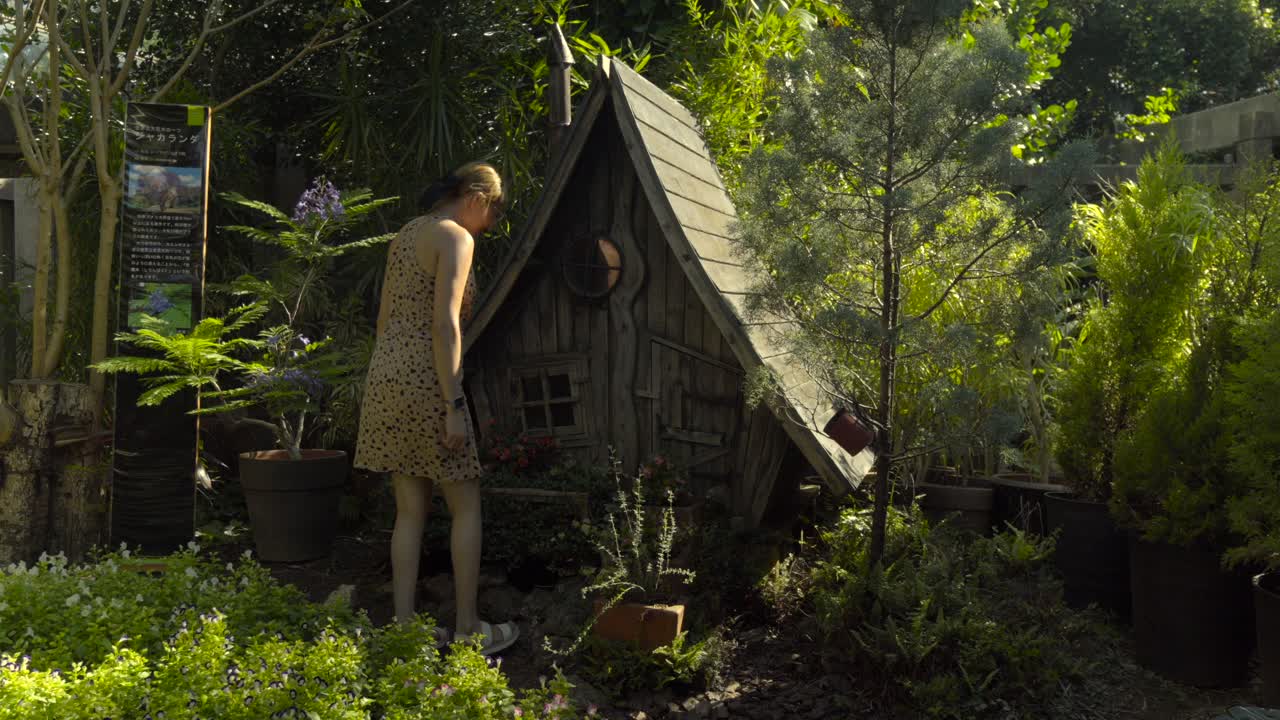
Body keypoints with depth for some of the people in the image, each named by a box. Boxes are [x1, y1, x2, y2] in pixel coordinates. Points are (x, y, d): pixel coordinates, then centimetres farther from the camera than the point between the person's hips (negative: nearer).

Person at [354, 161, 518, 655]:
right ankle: (468, 628, 9)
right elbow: (445, 324, -17)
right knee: (466, 505, 4)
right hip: (424, 381, -8)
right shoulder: (456, 237, -8)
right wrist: (454, 405, -18)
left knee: (410, 508, 11)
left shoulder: (406, 234, 17)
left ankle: (404, 626, 13)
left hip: (385, 375, 8)